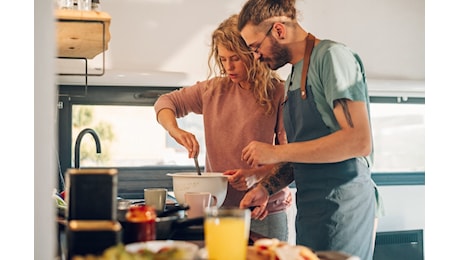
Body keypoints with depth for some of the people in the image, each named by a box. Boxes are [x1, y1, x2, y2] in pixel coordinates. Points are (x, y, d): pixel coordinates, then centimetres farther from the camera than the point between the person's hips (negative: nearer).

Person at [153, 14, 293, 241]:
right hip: (217, 207, 4)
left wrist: (257, 175, -26)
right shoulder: (213, 89, 5)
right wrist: (175, 131, -7)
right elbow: (165, 102, 13)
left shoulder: (279, 94, -8)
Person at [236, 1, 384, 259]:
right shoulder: (294, 77, 16)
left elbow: (359, 141, -22)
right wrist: (266, 188, 5)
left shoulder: (333, 56, -11)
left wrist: (277, 152, -18)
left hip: (341, 207, -8)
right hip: (310, 209, 8)